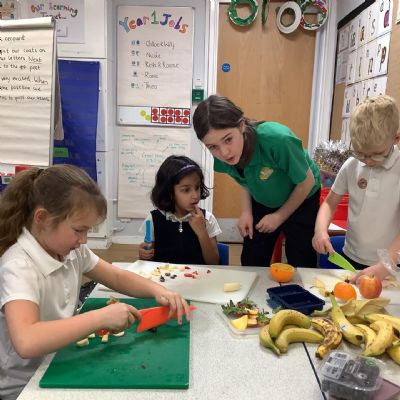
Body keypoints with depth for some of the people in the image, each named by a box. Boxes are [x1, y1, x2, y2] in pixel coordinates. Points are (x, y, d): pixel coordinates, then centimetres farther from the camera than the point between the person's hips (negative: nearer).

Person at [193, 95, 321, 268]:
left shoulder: (277, 140, -39)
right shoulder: (222, 157, -24)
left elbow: (307, 182, -22)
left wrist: (280, 216, -13)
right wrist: (246, 212, -13)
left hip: (301, 200, -3)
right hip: (263, 203, 4)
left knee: (301, 266, -1)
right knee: (251, 264, 6)